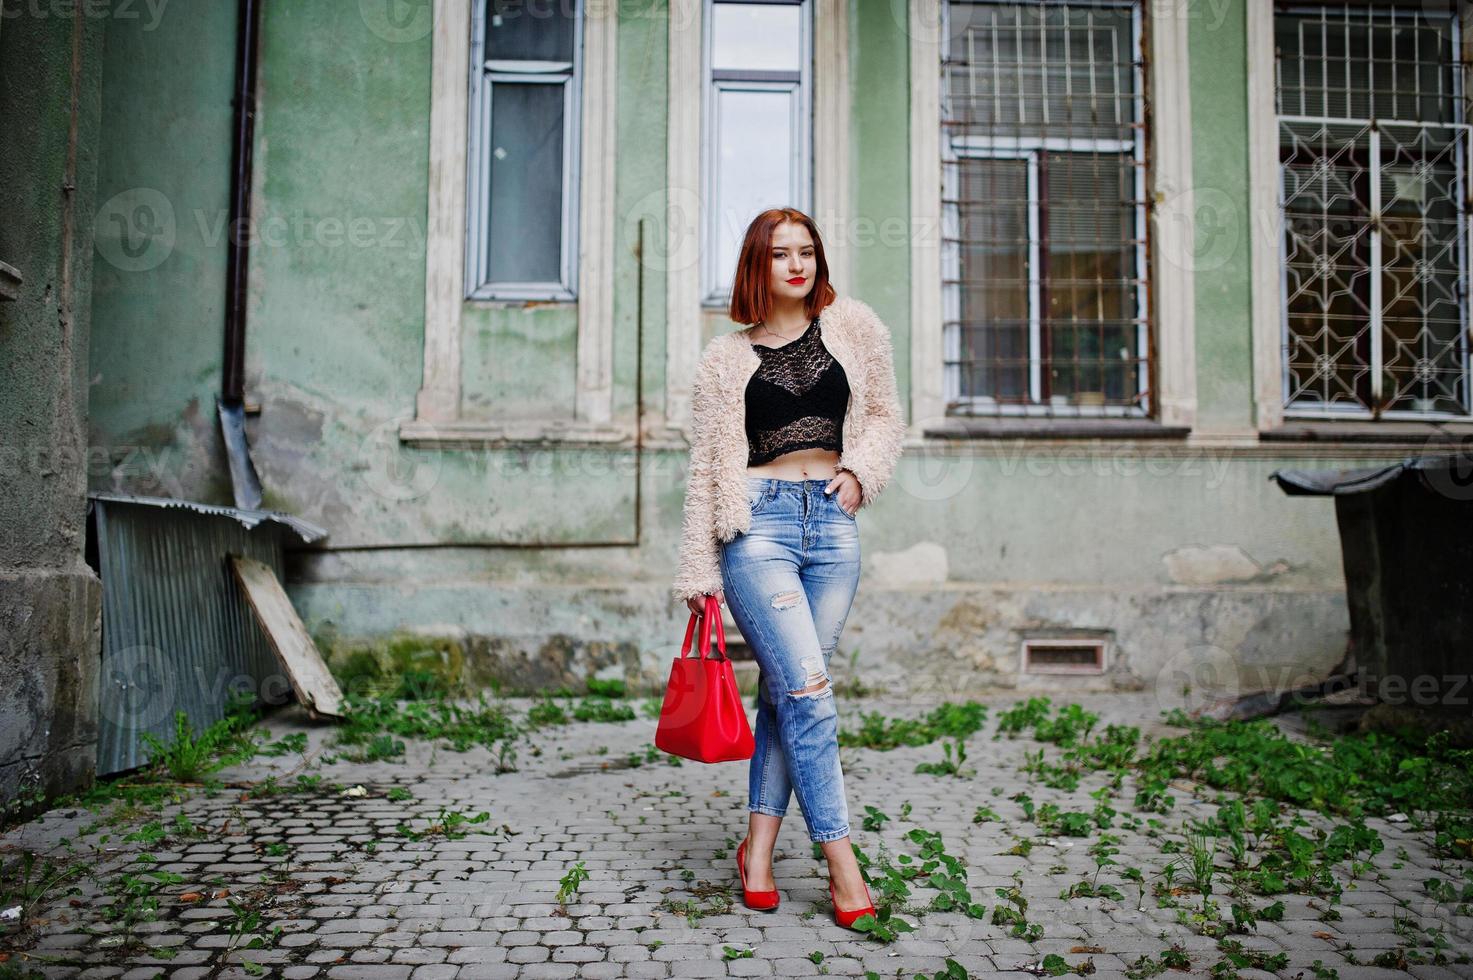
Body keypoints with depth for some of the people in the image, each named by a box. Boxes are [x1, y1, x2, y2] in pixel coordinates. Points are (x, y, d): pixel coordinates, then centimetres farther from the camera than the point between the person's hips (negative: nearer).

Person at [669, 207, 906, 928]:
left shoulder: (853, 327, 11)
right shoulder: (725, 359, 7)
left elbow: (884, 417, 18)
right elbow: (706, 468, 8)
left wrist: (861, 471, -2)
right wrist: (698, 570, 5)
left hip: (833, 524, 3)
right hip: (759, 523, -2)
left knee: (786, 690, 5)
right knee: (807, 690, -11)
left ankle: (758, 848, 18)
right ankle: (842, 863, 0)